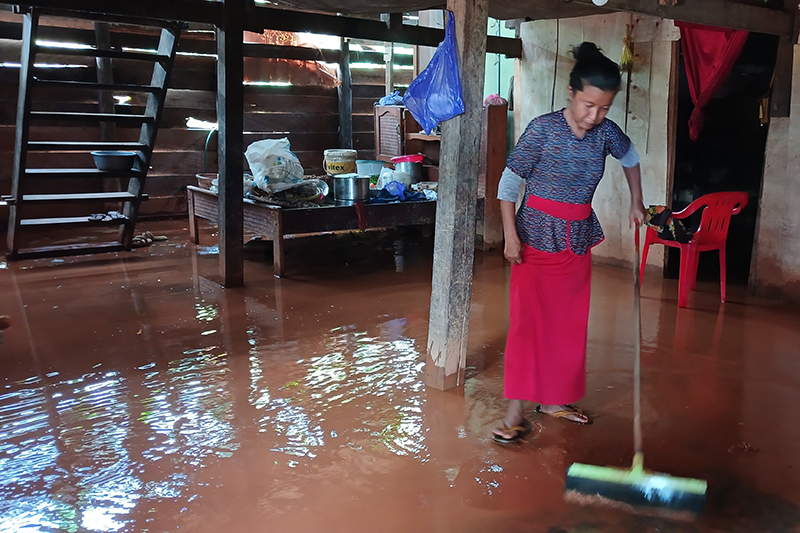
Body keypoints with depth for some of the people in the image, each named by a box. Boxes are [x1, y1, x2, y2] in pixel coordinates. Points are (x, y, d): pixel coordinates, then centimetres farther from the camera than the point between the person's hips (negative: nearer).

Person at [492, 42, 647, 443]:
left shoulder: (606, 132, -1)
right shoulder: (542, 129, -15)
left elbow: (630, 156, 22)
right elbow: (509, 182, -11)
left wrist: (636, 203, 20)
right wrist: (511, 235, -16)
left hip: (578, 238, 5)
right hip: (537, 234, -5)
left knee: (569, 322, 10)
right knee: (527, 319, -7)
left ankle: (553, 399, 25)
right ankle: (516, 411, -2)